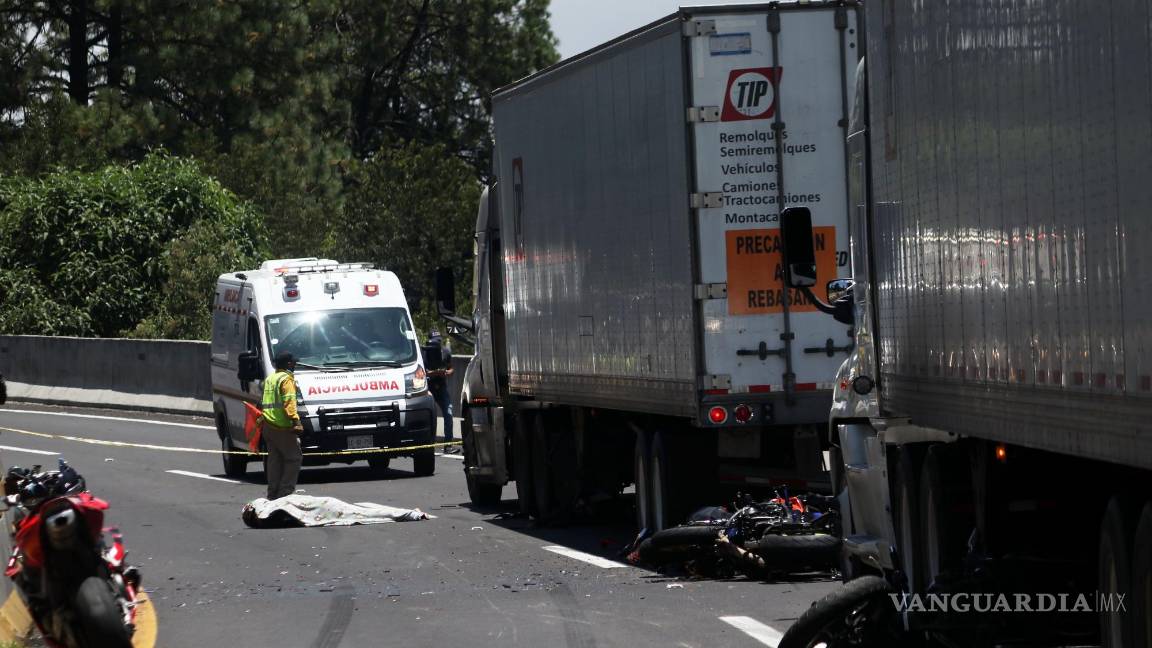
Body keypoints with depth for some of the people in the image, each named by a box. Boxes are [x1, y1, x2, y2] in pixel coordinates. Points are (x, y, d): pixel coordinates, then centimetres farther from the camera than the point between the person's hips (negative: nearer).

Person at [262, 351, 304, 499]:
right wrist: (296, 422, -24)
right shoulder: (286, 379, -8)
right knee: (294, 458, -4)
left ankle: (273, 493, 10)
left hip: (268, 425, 9)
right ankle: (285, 491, -10)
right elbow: (289, 403, -19)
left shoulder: (269, 379, 20)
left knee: (274, 459, 11)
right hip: (282, 427, -9)